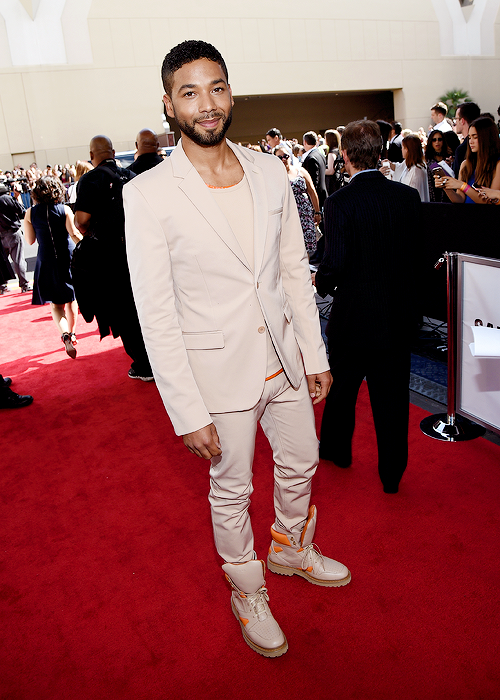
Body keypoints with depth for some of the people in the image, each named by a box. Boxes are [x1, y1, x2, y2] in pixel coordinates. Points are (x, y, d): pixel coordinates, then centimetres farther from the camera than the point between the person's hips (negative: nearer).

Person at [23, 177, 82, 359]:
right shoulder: (65, 210, -8)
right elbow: (74, 234, -14)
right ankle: (72, 334, 29)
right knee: (71, 299, 16)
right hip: (67, 258, 0)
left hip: (46, 262, 1)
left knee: (55, 303, 6)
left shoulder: (30, 213, -3)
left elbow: (30, 240, 2)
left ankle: (65, 335, -16)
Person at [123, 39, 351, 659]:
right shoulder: (147, 194, -15)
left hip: (283, 355, 5)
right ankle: (247, 591, 41)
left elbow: (295, 270, 5)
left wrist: (315, 355, 5)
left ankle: (290, 550, 52)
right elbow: (155, 314, -16)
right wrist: (189, 414, -17)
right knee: (232, 488, 14)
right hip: (219, 368, -4)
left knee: (300, 462, 22)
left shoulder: (270, 173, -1)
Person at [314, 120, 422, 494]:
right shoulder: (409, 196, -2)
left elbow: (335, 263, -19)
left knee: (342, 386, 19)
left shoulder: (339, 203, -16)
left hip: (354, 312, -3)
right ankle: (392, 472, 24)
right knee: (391, 393, 13)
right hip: (399, 313, 3)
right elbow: (417, 252, 3)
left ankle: (336, 448, 41)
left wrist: (321, 282, 1)